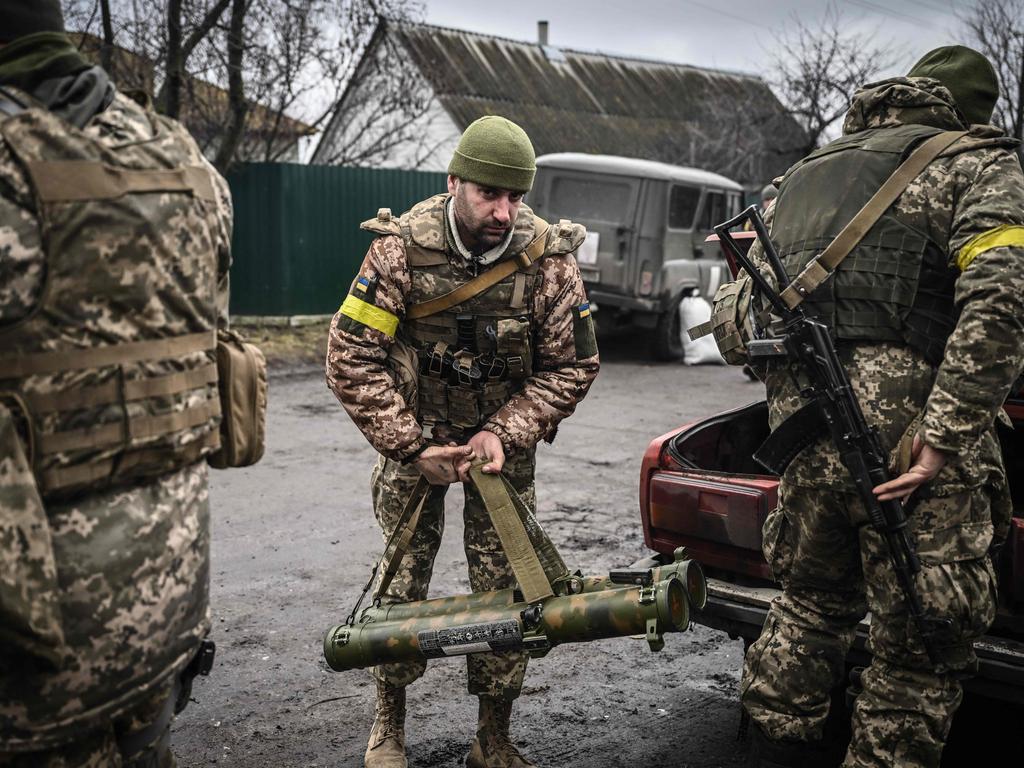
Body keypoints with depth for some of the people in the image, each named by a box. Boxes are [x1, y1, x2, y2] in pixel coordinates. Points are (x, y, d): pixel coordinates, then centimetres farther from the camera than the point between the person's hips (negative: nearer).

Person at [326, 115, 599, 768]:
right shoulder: (403, 248, -19)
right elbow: (352, 358, -18)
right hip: (414, 437, -1)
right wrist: (411, 448, -19)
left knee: (505, 586, 1)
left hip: (504, 440, 1)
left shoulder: (550, 260, -16)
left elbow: (572, 366, -8)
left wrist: (504, 433, -18)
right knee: (403, 580, 2)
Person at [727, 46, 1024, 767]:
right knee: (921, 645, 5)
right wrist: (948, 433, -18)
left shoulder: (801, 176, 21)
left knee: (813, 600, 24)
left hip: (800, 428, 7)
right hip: (902, 431, -6)